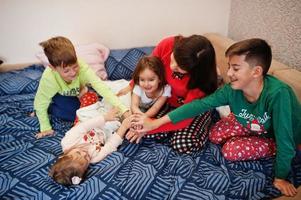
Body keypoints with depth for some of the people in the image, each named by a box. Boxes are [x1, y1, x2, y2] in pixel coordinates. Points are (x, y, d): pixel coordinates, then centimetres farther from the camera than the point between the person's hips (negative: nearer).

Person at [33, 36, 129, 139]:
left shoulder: (82, 68, -41)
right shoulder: (48, 78, -40)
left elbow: (102, 87, -52)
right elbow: (40, 103, -24)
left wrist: (123, 110, -62)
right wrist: (45, 128, -19)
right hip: (59, 95, -4)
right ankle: (49, 109, 4)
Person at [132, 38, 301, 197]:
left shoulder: (277, 94, -42)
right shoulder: (232, 90, -25)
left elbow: (284, 139, -35)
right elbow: (200, 104, -25)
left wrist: (280, 177, -24)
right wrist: (156, 122, -27)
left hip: (278, 136, -5)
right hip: (253, 124, 5)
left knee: (231, 150, -17)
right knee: (216, 135, 0)